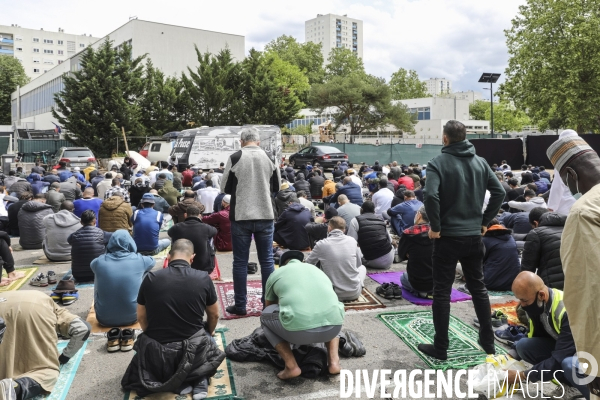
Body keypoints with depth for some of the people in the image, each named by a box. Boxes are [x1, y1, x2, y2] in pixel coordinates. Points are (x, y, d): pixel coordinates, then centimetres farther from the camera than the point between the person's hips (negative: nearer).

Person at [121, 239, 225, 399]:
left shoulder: (150, 278, -6)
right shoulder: (203, 278, -7)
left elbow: (141, 318, 7)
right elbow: (214, 316, 9)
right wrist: (208, 333, 31)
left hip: (157, 352, 0)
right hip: (193, 349, 0)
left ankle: (178, 383, 9)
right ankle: (199, 378, 6)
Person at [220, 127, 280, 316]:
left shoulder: (235, 157, -6)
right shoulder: (269, 158, 1)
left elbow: (225, 188, 0)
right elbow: (276, 187, 12)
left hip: (241, 217, -2)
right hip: (265, 216, 2)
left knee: (240, 261, 6)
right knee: (267, 260, 11)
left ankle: (240, 305, 11)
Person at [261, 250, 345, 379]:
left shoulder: (276, 274, 22)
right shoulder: (318, 270, 30)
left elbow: (270, 306, 39)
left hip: (299, 329, -3)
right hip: (333, 327, 4)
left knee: (265, 317, 26)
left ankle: (291, 366, 11)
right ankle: (334, 361, 20)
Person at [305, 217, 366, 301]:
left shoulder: (321, 244, -8)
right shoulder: (352, 240, -3)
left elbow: (307, 265, 8)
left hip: (334, 295, -1)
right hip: (354, 293, 1)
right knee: (362, 267, 31)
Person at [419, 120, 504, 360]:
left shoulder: (438, 163, -10)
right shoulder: (480, 162, 7)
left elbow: (431, 195, -25)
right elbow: (499, 192, 5)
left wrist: (435, 226, -14)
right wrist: (485, 221, 9)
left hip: (447, 236, -5)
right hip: (474, 236, 5)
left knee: (442, 291, 3)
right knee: (478, 287, 17)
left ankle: (440, 347, 10)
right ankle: (488, 341, 26)